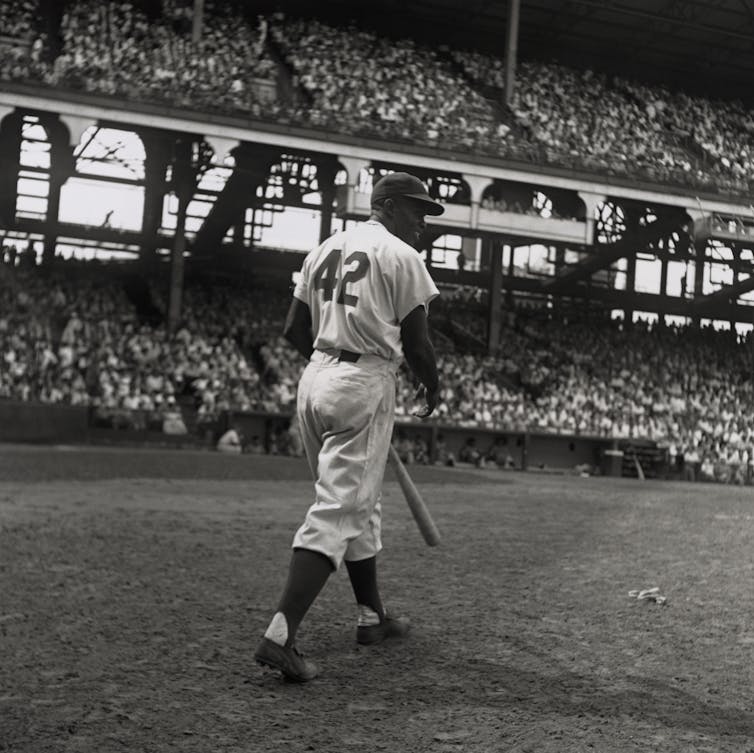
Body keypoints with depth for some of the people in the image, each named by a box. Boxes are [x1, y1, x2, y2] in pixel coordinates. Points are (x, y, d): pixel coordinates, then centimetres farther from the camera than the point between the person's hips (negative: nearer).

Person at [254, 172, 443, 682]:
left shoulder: (324, 250, 16)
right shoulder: (401, 256, -6)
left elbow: (295, 331, 15)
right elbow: (416, 342, -7)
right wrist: (432, 388, 10)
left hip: (315, 378, 8)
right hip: (365, 385, -8)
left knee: (359, 505, 19)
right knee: (338, 511, -9)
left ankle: (372, 615, 30)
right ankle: (280, 636, -16)